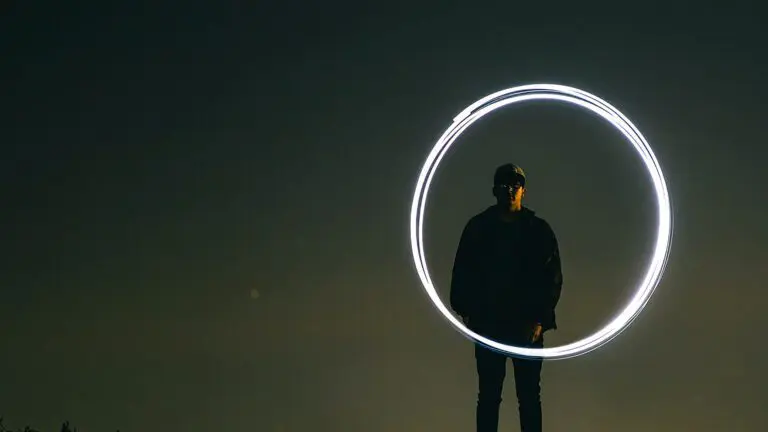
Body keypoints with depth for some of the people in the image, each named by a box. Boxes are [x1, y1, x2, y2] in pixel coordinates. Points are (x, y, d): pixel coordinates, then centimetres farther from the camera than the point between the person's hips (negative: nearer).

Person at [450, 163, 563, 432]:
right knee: (488, 396, 2)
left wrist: (540, 319, -9)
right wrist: (467, 312, -7)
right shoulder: (477, 228, 5)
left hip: (528, 326, 0)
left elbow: (553, 277, 0)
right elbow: (462, 273, 4)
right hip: (488, 325, 0)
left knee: (529, 397, 3)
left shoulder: (539, 230, 3)